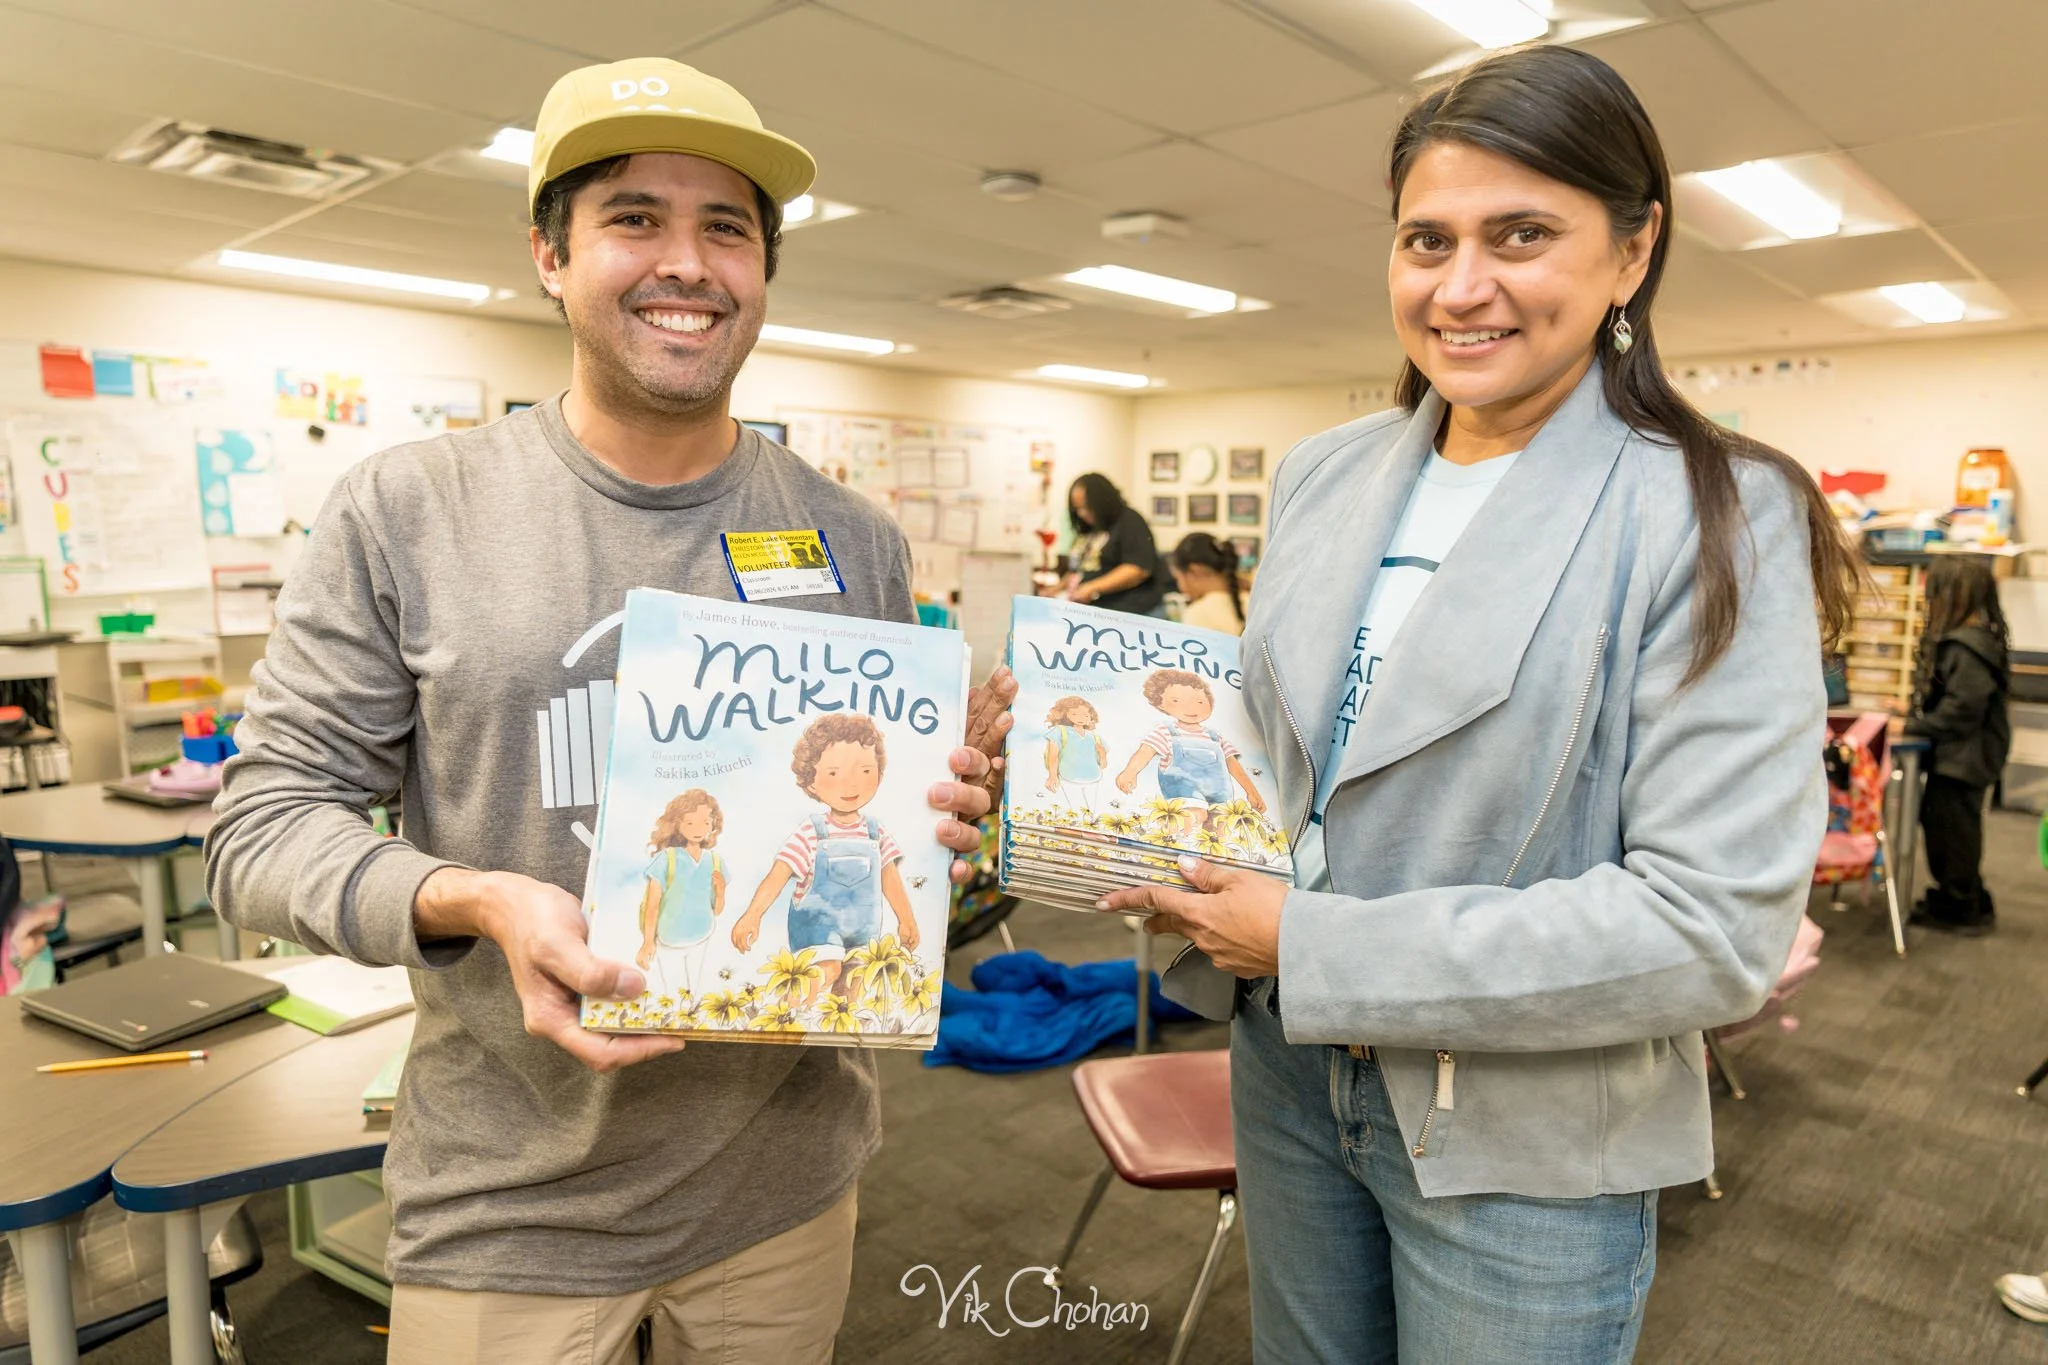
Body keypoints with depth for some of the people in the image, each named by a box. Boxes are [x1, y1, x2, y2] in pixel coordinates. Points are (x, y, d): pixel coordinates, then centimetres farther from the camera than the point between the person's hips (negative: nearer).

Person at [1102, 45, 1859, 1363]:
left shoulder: (1715, 521, -15)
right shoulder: (1325, 475, 2)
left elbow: (1716, 928, -21)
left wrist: (1314, 952, -22)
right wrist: (1192, 856, -8)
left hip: (1525, 1150, -4)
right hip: (1290, 1073, 5)